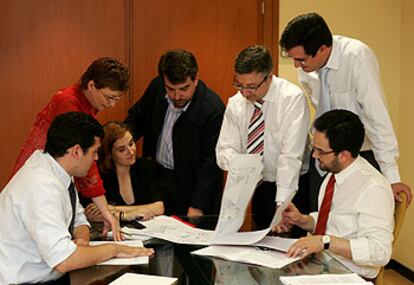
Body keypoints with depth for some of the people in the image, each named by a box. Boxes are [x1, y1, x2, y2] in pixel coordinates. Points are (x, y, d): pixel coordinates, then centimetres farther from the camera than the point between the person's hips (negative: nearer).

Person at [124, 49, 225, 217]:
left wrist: (196, 207, -20)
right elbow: (136, 118, 11)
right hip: (155, 177, 5)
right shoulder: (157, 87, -6)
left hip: (191, 187, -5)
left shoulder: (213, 109, -22)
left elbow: (210, 163, -19)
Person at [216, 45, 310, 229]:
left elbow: (291, 156, -21)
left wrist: (281, 205, -26)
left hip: (290, 188, -4)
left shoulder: (292, 99, -15)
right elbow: (224, 149, 2)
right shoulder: (235, 103, 1)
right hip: (258, 188, 4)